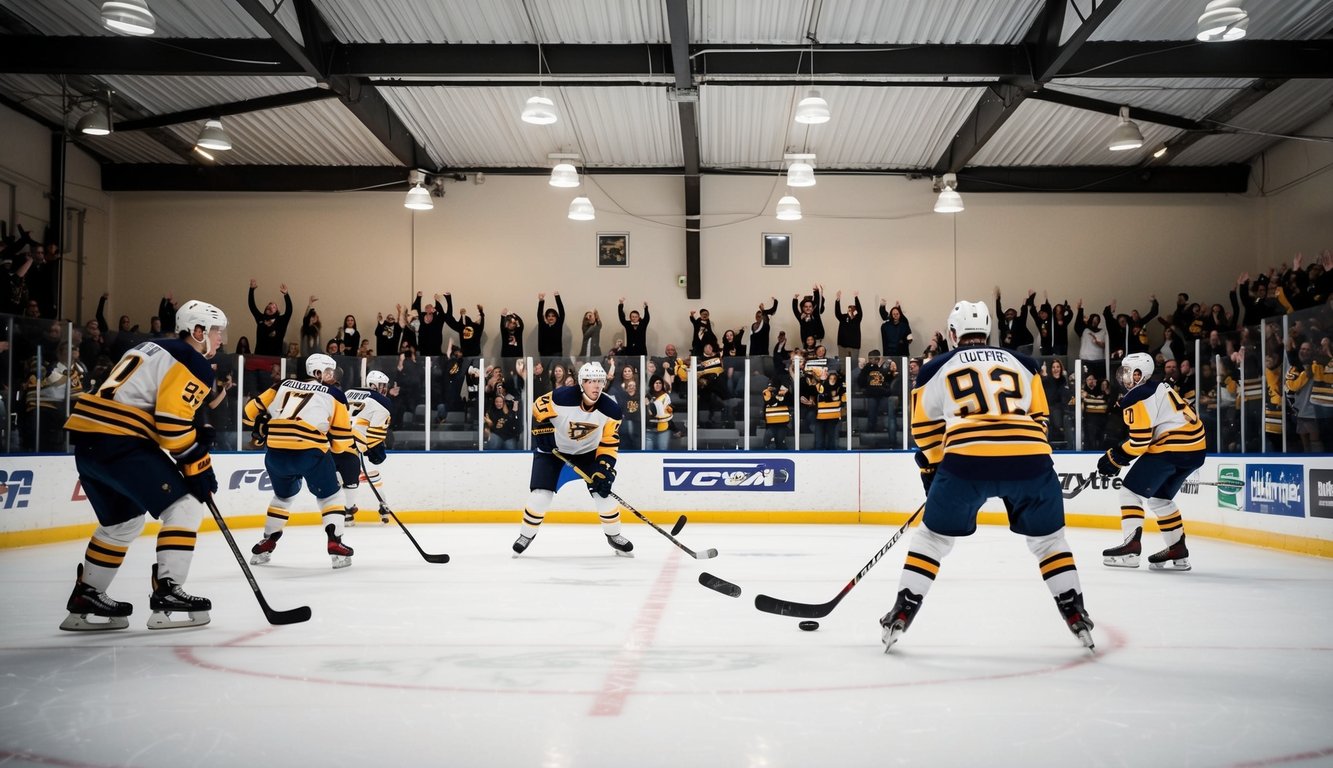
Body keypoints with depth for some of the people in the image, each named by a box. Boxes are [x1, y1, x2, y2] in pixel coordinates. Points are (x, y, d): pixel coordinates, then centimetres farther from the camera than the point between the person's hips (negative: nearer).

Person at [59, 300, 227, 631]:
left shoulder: (154, 349, 25)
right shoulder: (193, 364, -5)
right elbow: (173, 423, -16)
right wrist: (198, 467, -7)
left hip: (87, 439, 10)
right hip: (120, 442, -10)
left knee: (123, 521, 24)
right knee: (185, 507, -4)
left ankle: (85, 598, 29)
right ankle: (167, 594, -8)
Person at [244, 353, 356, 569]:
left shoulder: (284, 385, 20)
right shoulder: (334, 394, 11)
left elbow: (252, 410, 22)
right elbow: (341, 438, 8)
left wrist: (263, 430, 38)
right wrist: (339, 447, 28)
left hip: (276, 452, 4)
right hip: (310, 452, -4)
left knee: (283, 496, 31)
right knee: (331, 496, 17)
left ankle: (266, 545, 33)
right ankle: (336, 545, 4)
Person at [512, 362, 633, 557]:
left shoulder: (610, 410, -20)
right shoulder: (561, 397, -31)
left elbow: (609, 443, -13)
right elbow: (538, 410, -13)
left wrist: (605, 470, -23)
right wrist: (544, 433, -18)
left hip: (587, 451, 2)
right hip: (553, 448, -2)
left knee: (603, 491, -8)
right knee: (541, 493, -12)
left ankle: (614, 535, 14)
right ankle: (526, 535, 11)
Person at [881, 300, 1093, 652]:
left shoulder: (936, 368, 21)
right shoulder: (1022, 363, 28)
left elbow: (925, 429, 23)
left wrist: (932, 471, 36)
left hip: (967, 458, -2)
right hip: (1031, 457, 2)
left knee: (933, 536, 16)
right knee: (1048, 538, 23)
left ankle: (901, 615, 14)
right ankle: (1077, 616, 21)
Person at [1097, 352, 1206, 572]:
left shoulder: (1138, 397, -11)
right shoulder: (1158, 388, 20)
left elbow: (1140, 441, -16)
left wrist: (1114, 458, -5)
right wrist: (1119, 451, 19)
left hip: (1172, 446, -10)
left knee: (1131, 491, -3)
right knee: (1159, 497, 20)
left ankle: (1131, 546, -10)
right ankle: (1178, 552, 20)